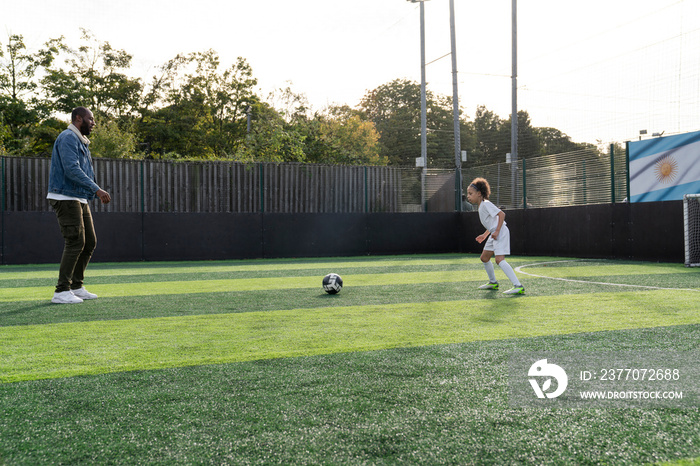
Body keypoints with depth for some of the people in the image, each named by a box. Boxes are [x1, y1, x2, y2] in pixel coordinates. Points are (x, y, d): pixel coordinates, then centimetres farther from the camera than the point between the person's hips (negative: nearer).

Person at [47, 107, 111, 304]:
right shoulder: (68, 138, -10)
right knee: (75, 242, -14)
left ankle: (76, 287, 17)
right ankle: (61, 291, -10)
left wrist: (97, 192, 12)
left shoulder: (81, 141, 22)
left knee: (89, 242, 9)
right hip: (65, 198, -10)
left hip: (80, 199, 10)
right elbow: (71, 169, -23)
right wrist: (96, 189, -27)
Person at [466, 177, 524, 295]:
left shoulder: (486, 204, -13)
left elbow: (501, 214, -22)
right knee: (484, 258, 18)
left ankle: (518, 286, -25)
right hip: (494, 234, 11)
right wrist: (484, 235, 23)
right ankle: (493, 283, 35)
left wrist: (497, 231, -24)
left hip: (501, 233, -11)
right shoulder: (481, 206, 17)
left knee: (499, 259, -21)